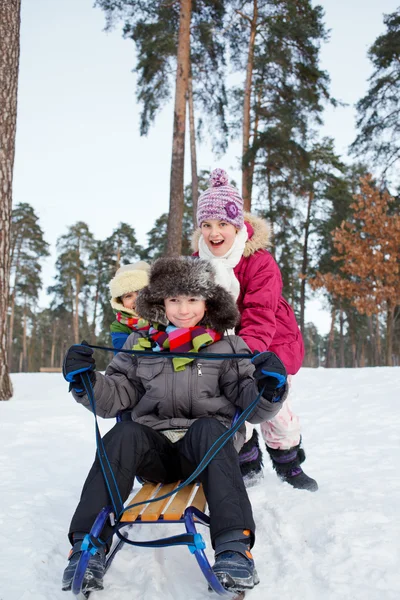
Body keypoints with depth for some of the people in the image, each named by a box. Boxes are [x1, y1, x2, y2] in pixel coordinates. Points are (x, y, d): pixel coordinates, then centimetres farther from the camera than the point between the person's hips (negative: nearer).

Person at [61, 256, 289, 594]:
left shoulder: (227, 347, 5)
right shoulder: (139, 344, 10)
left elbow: (250, 403, 2)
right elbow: (115, 398, 10)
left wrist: (268, 389, -20)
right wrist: (86, 380, -9)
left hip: (207, 449, -1)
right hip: (153, 449, 2)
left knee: (208, 429, -33)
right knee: (124, 434, -29)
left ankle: (235, 548, -39)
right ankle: (89, 546, -27)